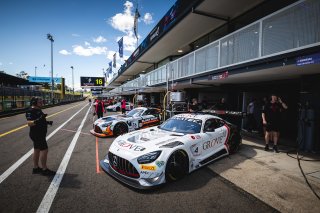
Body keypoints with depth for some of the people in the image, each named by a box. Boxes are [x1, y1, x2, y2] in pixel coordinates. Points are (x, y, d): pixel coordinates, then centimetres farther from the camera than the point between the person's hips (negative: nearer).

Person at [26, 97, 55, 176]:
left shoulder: (38, 110, 11)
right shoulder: (30, 111, -18)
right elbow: (29, 123, -31)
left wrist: (47, 122, 11)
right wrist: (38, 120, -45)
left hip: (39, 134, 10)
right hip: (37, 134, -10)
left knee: (37, 150, 16)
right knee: (44, 150, -7)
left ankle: (35, 168, 28)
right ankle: (44, 170, 4)